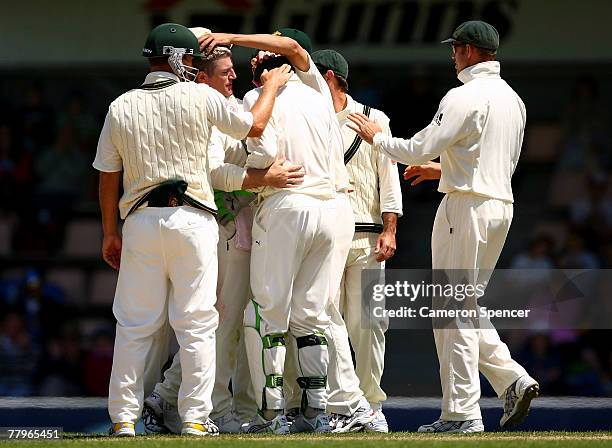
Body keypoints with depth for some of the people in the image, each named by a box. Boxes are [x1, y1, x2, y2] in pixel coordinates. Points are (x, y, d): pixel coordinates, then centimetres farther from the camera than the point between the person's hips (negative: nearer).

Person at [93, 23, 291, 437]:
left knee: (135, 324, 6)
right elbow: (254, 127, 8)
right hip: (192, 220, -3)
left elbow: (108, 176, 8)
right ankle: (195, 417, -1)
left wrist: (110, 233, 15)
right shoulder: (199, 97, -3)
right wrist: (271, 86, 25)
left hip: (140, 221, 3)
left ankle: (124, 418, 4)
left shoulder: (121, 107, 6)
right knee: (196, 323, 1)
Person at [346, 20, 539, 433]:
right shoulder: (513, 99, 15)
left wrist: (377, 137, 0)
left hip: (467, 206, -9)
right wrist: (443, 167, 31)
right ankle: (513, 379, 3)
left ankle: (461, 412, -7)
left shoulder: (466, 97, -13)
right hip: (502, 205, 9)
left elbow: (418, 150, -17)